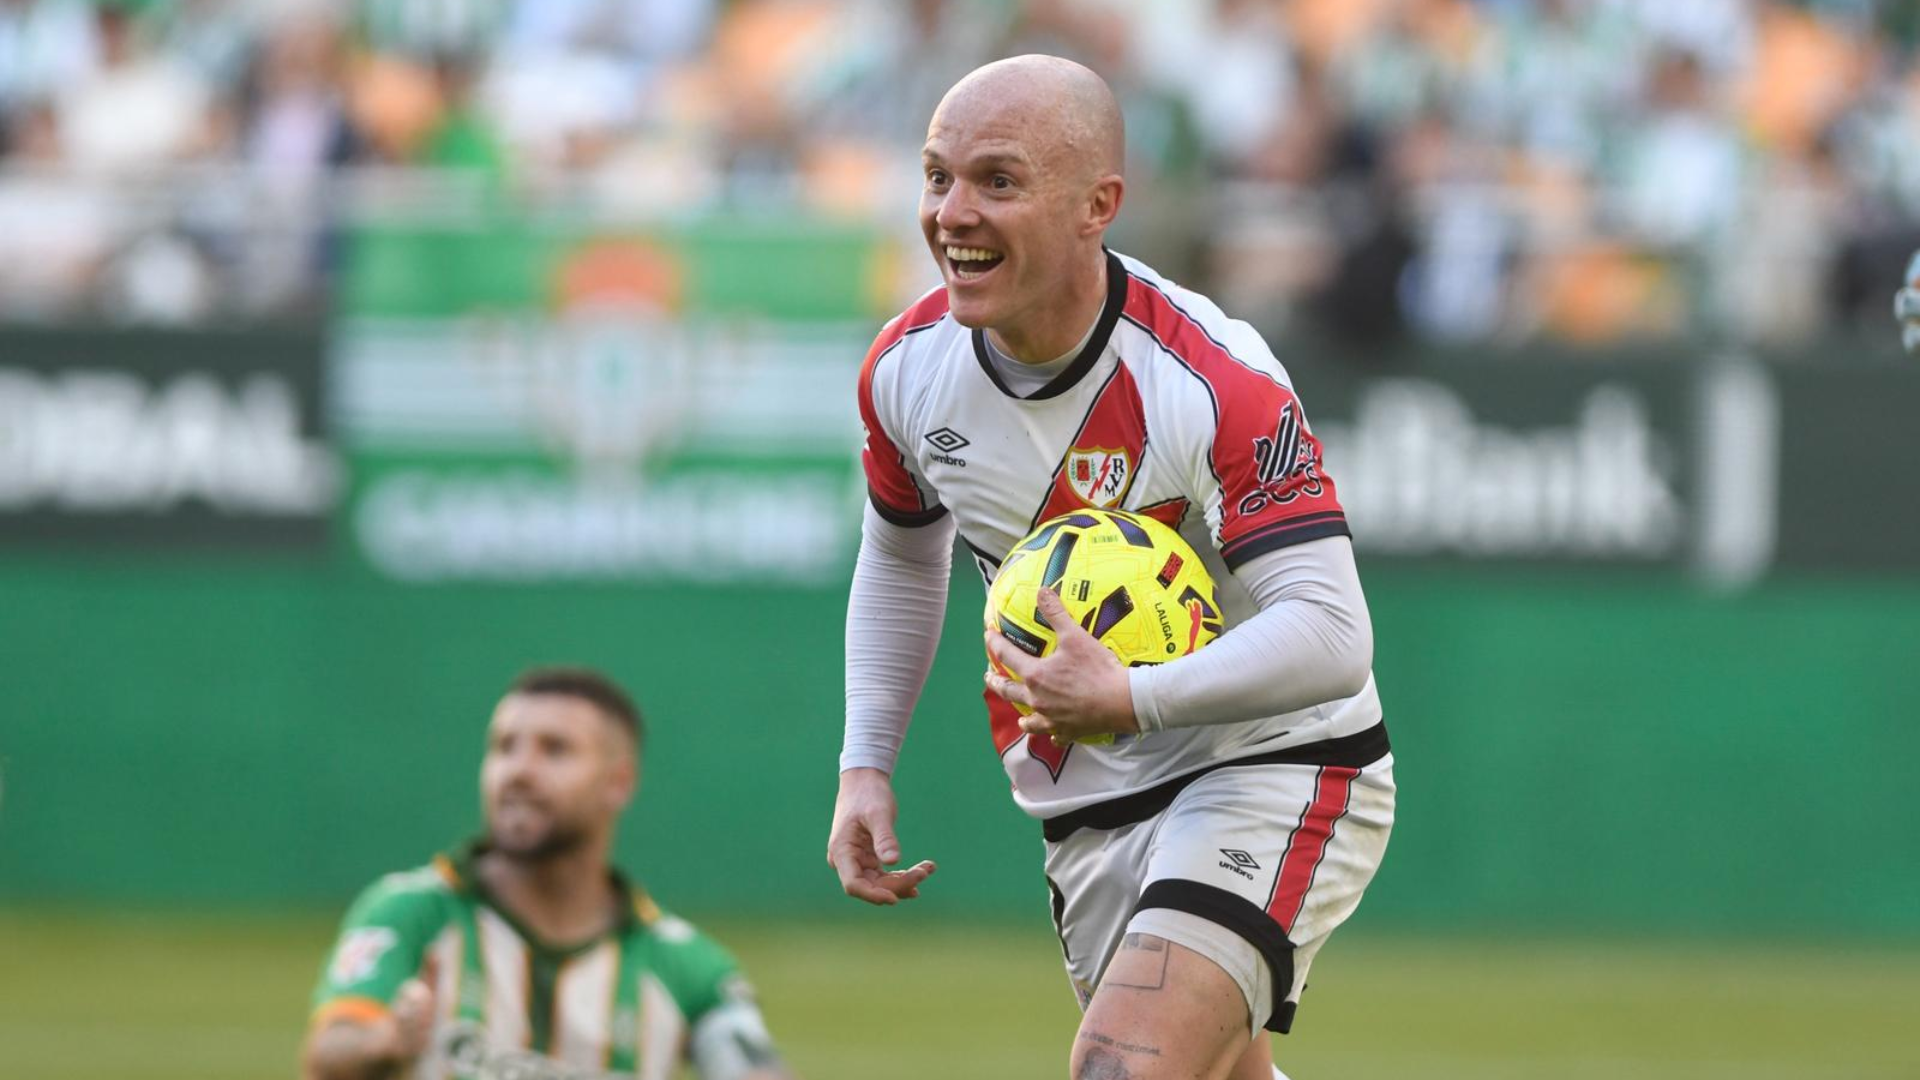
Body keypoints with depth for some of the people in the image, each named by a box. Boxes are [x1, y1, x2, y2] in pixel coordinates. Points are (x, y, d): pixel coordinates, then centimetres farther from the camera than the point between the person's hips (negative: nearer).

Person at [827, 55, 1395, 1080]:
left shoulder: (1213, 382, -25)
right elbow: (899, 555, 17)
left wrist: (1131, 698, -42)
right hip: (1088, 818, 7)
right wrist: (866, 765, 8)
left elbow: (1331, 637, -30)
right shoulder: (908, 367, -5)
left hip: (1269, 770, -7)